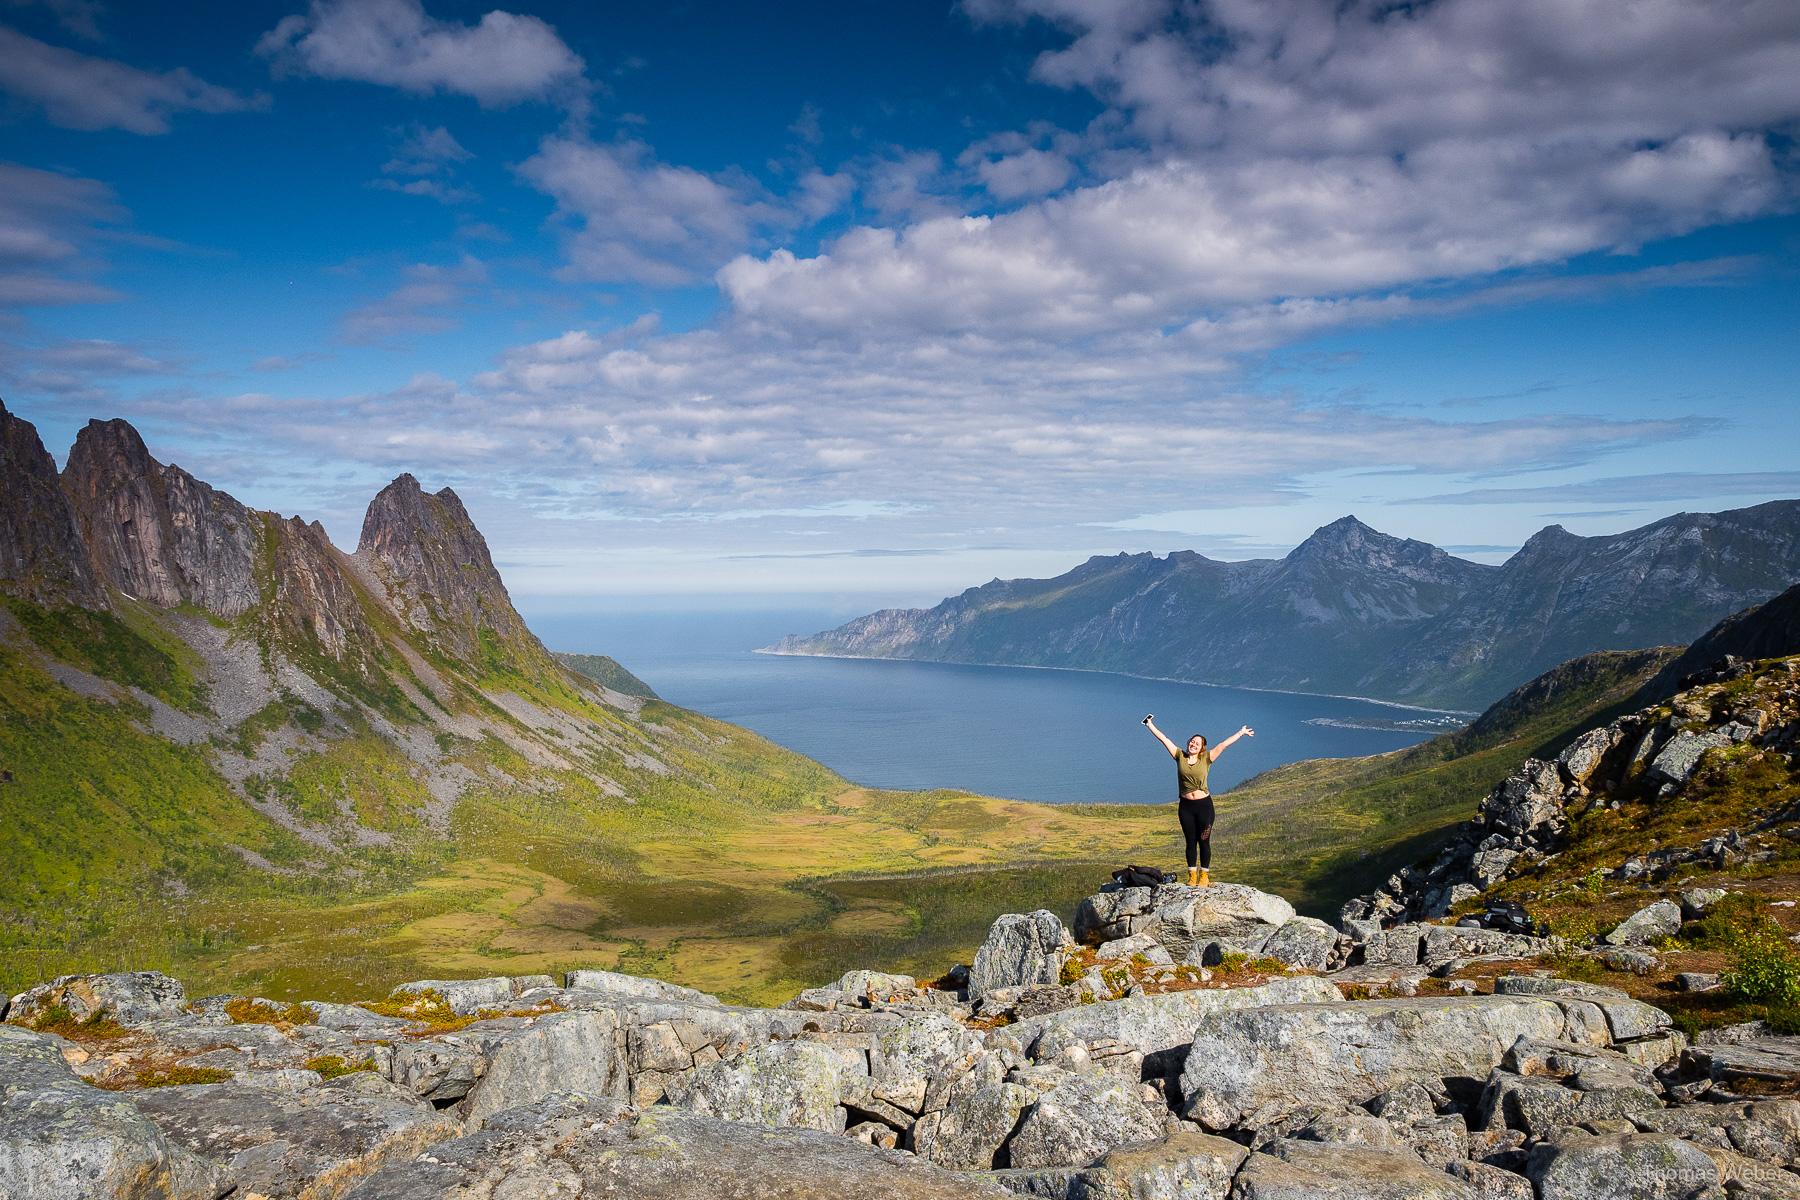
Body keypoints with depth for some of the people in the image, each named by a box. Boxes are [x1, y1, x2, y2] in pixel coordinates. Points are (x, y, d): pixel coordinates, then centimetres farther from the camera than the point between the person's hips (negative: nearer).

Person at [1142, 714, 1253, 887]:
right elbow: (1164, 739, 4)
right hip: (1186, 806, 1)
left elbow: (1224, 744, 0)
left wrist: (1241, 733, 3)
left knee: (1204, 842, 3)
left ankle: (1204, 876, 11)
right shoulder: (1180, 756, 3)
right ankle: (1192, 876, 14)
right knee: (1190, 842, 7)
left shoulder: (1206, 759, 0)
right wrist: (1150, 725, 6)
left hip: (1204, 804, -1)